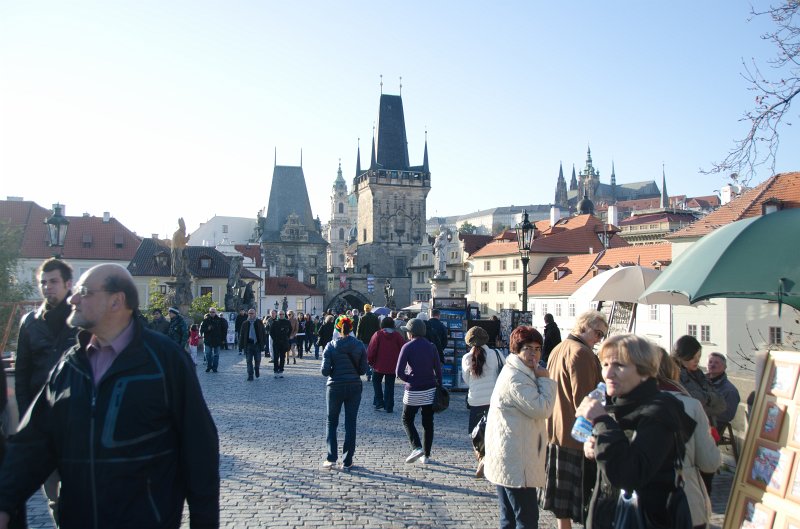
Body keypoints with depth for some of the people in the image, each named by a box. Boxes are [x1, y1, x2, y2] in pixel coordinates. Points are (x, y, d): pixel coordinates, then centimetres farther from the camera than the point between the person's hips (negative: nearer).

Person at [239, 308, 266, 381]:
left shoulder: (259, 322, 4)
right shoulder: (245, 323, 5)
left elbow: (263, 333, 6)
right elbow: (241, 334, 5)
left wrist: (264, 342, -1)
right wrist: (241, 345, 0)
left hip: (257, 344, 0)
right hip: (248, 344, 0)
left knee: (257, 360, 8)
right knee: (249, 361, 0)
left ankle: (257, 371, 34)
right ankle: (250, 376, 4)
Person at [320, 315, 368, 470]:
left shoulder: (330, 346, -8)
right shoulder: (360, 346, -3)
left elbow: (325, 371, -10)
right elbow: (363, 370, -2)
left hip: (335, 387, -1)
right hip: (354, 387, 2)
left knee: (331, 422, 15)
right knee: (350, 424, 10)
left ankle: (331, 458, 8)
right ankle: (347, 462, 12)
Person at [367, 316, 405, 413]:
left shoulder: (378, 335, -7)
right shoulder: (397, 335, -2)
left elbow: (371, 350, -9)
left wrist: (370, 361, 4)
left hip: (379, 365, -2)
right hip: (392, 366, 2)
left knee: (376, 381, 19)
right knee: (389, 386, 9)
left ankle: (379, 402, 10)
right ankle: (389, 407, 10)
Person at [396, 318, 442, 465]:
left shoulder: (408, 347, -9)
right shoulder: (431, 347, 3)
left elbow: (399, 372, -13)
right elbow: (438, 370, 3)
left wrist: (409, 379, 5)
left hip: (414, 391, -4)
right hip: (430, 390, 4)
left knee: (407, 420, 11)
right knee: (428, 423, 12)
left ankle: (417, 448, -6)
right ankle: (426, 455, 16)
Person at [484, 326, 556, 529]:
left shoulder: (523, 374, 16)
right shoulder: (515, 378, -19)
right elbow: (542, 409, -21)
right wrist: (545, 379, -12)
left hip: (511, 460, 11)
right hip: (515, 463, -11)